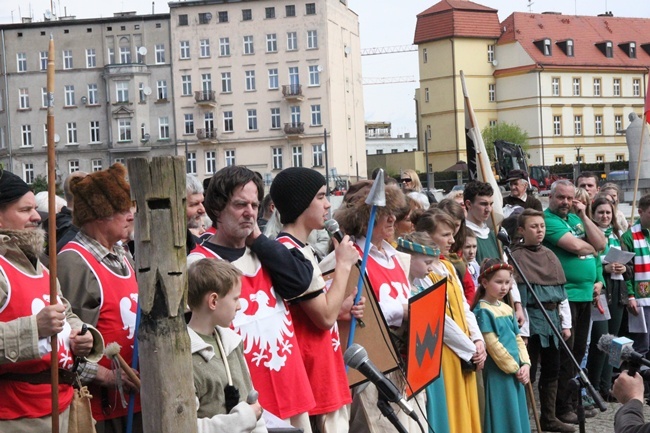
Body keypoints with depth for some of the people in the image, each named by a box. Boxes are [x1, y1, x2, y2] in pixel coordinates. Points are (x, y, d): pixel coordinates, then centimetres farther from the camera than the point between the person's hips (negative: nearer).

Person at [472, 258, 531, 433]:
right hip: (498, 373, -8)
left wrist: (525, 364, 0)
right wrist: (514, 368, -12)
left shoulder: (507, 308, 13)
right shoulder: (483, 311, -12)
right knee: (503, 418, -4)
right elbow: (493, 345, -16)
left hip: (516, 372, 8)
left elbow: (518, 339, 14)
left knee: (517, 416, 12)